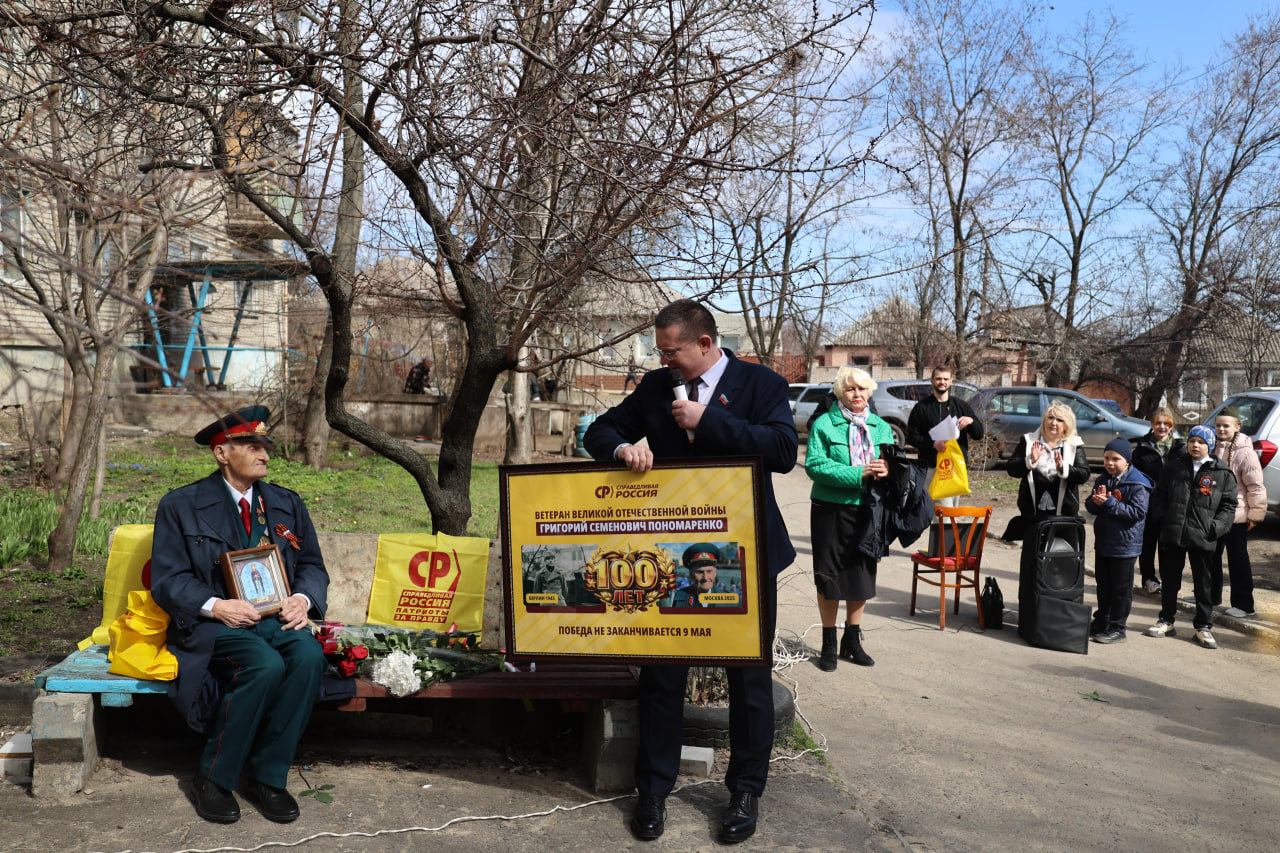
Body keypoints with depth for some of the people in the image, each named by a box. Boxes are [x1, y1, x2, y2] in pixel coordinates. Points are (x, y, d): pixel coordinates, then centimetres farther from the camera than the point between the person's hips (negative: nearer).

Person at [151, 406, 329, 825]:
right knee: (266, 664, -34)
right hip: (211, 623, -4)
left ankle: (268, 778, -13)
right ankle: (213, 778, -11)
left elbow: (312, 564, 16)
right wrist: (215, 606, -20)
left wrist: (303, 598, -8)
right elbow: (167, 580, -2)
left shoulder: (287, 504, 14)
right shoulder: (180, 505, 2)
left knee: (309, 656, -29)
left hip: (275, 618, 4)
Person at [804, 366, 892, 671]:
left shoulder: (881, 427, 10)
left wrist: (886, 470, -15)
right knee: (830, 578, 6)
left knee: (862, 577, 11)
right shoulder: (823, 425, -5)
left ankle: (852, 641, 28)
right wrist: (858, 474, -23)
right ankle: (828, 644, 20)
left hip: (868, 512, 4)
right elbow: (814, 465, -16)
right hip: (831, 511, -4)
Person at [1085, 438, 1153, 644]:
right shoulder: (1103, 480, 7)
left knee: (1121, 588, 4)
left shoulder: (1137, 484, -13)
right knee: (1103, 584, 17)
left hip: (1125, 544, -6)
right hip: (1103, 541, 7)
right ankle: (1101, 622, 29)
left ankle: (1117, 628, 14)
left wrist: (1110, 503, -25)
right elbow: (1090, 505, 7)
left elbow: (1137, 511, -20)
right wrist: (1097, 502, -16)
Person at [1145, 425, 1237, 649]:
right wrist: (1161, 518, 0)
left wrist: (1215, 527, -9)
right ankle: (1166, 621, 24)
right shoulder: (1173, 467, 8)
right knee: (1169, 580, 11)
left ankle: (1203, 626, 17)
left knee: (1203, 583, 6)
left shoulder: (1223, 474, 3)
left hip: (1203, 538, -2)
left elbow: (1228, 506, 4)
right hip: (1172, 535, 2)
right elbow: (1159, 495, 13)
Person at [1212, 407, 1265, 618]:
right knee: (1211, 556, 17)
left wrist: (1255, 514, -11)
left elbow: (1256, 487, -11)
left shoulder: (1245, 452, -12)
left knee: (1238, 560, 0)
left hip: (1235, 516, -7)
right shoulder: (1212, 448, 7)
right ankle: (1211, 596, 31)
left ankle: (1243, 604, 8)